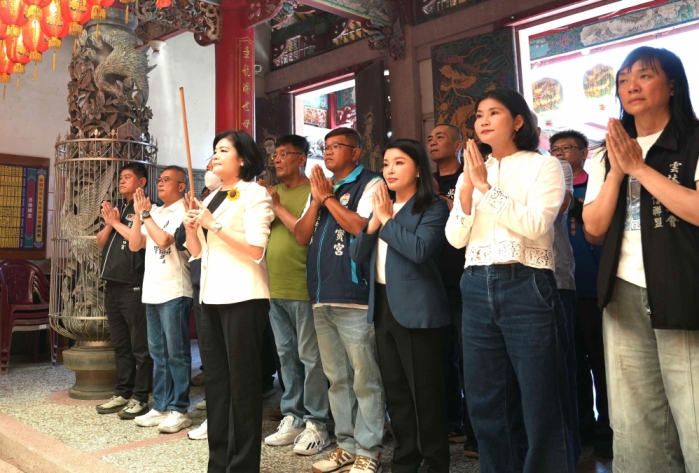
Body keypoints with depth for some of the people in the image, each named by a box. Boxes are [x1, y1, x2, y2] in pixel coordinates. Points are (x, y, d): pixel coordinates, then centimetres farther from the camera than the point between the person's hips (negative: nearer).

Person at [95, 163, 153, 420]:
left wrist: (117, 223, -9)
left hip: (135, 287, -9)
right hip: (113, 285, 9)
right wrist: (109, 224, -1)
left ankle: (140, 398, 4)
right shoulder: (117, 209, 20)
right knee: (120, 345, 14)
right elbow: (100, 242, 17)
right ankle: (122, 393, 22)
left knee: (140, 346, -2)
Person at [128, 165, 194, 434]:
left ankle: (179, 410, 5)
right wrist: (139, 214, 4)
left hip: (174, 292, -8)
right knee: (157, 353, 12)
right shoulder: (154, 213, 16)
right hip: (151, 292, 8)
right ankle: (160, 406, 21)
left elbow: (164, 240, -19)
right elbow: (134, 245, 12)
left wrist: (146, 214, -7)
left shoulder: (182, 212, -5)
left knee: (176, 353, -2)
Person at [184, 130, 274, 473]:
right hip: (211, 297, 8)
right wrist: (191, 226, -1)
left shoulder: (255, 193, -4)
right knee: (215, 380, 12)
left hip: (243, 297, -8)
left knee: (242, 382, -1)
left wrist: (215, 225, -16)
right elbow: (197, 251, 18)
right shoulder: (212, 197, 18)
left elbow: (256, 249, -16)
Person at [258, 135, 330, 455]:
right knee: (287, 355, 13)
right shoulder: (272, 192, 16)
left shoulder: (313, 191, -5)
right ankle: (293, 418, 24)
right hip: (274, 287, 7)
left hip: (303, 288, -7)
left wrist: (278, 206, -12)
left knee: (310, 356, -1)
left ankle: (316, 423, 9)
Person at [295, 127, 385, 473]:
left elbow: (365, 228, -15)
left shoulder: (370, 184, -1)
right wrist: (316, 201, -1)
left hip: (354, 296, -7)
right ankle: (346, 445, 25)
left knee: (364, 379, -1)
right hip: (321, 297, 7)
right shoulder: (320, 187, 19)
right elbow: (301, 237, 12)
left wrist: (329, 198, -8)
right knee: (336, 378, 14)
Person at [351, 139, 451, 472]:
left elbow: (420, 250, -22)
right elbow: (357, 254, 9)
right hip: (383, 305, 7)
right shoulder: (382, 206, 15)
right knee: (395, 390, 14)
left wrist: (387, 219, -13)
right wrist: (375, 220, -6)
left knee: (424, 391, 3)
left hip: (417, 308, -7)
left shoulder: (433, 207, -6)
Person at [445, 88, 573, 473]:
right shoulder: (470, 173, 14)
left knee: (540, 404, 2)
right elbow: (456, 238, 5)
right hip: (477, 290, 5)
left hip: (526, 288, -5)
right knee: (486, 401, 13)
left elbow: (535, 225, -15)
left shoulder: (544, 166, 0)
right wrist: (467, 190, -9)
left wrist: (487, 188, -15)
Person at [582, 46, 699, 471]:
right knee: (633, 424, 13)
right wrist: (616, 171, -7)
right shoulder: (606, 155, 14)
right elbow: (595, 227, 5)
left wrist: (639, 167, -12)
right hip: (624, 295, 5)